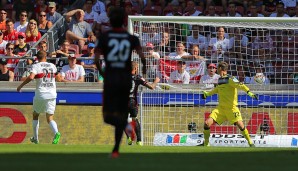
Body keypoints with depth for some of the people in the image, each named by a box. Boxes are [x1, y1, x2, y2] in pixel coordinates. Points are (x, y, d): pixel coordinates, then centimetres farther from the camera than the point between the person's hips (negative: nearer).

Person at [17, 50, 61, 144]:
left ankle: (35, 138, 24)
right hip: (52, 94, 3)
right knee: (50, 118, 2)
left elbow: (31, 77, -21)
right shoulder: (52, 66, 10)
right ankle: (56, 133, -27)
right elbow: (57, 76, 29)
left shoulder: (36, 66, -4)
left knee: (35, 115, 19)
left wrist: (21, 86, -10)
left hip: (41, 94, -3)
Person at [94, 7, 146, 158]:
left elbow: (96, 59, -6)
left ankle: (125, 123, -32)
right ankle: (116, 149, 10)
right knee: (121, 113, 14)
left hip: (110, 78, -2)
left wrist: (100, 71, 13)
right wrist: (144, 68, 11)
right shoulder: (131, 38, 2)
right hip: (126, 78, 2)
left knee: (109, 116, 2)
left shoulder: (104, 37, -1)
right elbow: (142, 57, -9)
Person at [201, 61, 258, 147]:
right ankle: (206, 144, 7)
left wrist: (248, 92, -41)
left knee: (240, 125, -15)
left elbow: (240, 85, -25)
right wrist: (207, 94, 44)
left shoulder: (230, 79, -11)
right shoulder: (220, 80, 11)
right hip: (221, 108, 6)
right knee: (207, 123, -7)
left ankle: (250, 142, 3)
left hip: (231, 107, -6)